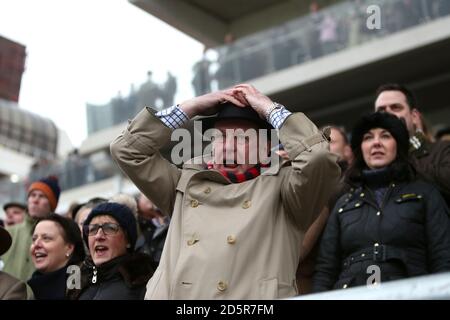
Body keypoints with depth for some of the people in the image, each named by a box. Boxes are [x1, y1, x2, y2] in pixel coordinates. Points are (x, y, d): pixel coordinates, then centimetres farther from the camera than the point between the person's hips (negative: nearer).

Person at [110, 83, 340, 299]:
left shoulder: (279, 187, 11)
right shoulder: (186, 185, 22)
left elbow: (318, 156, -6)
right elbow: (127, 149, 20)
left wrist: (271, 109, 8)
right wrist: (191, 107, 17)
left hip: (251, 293, -3)